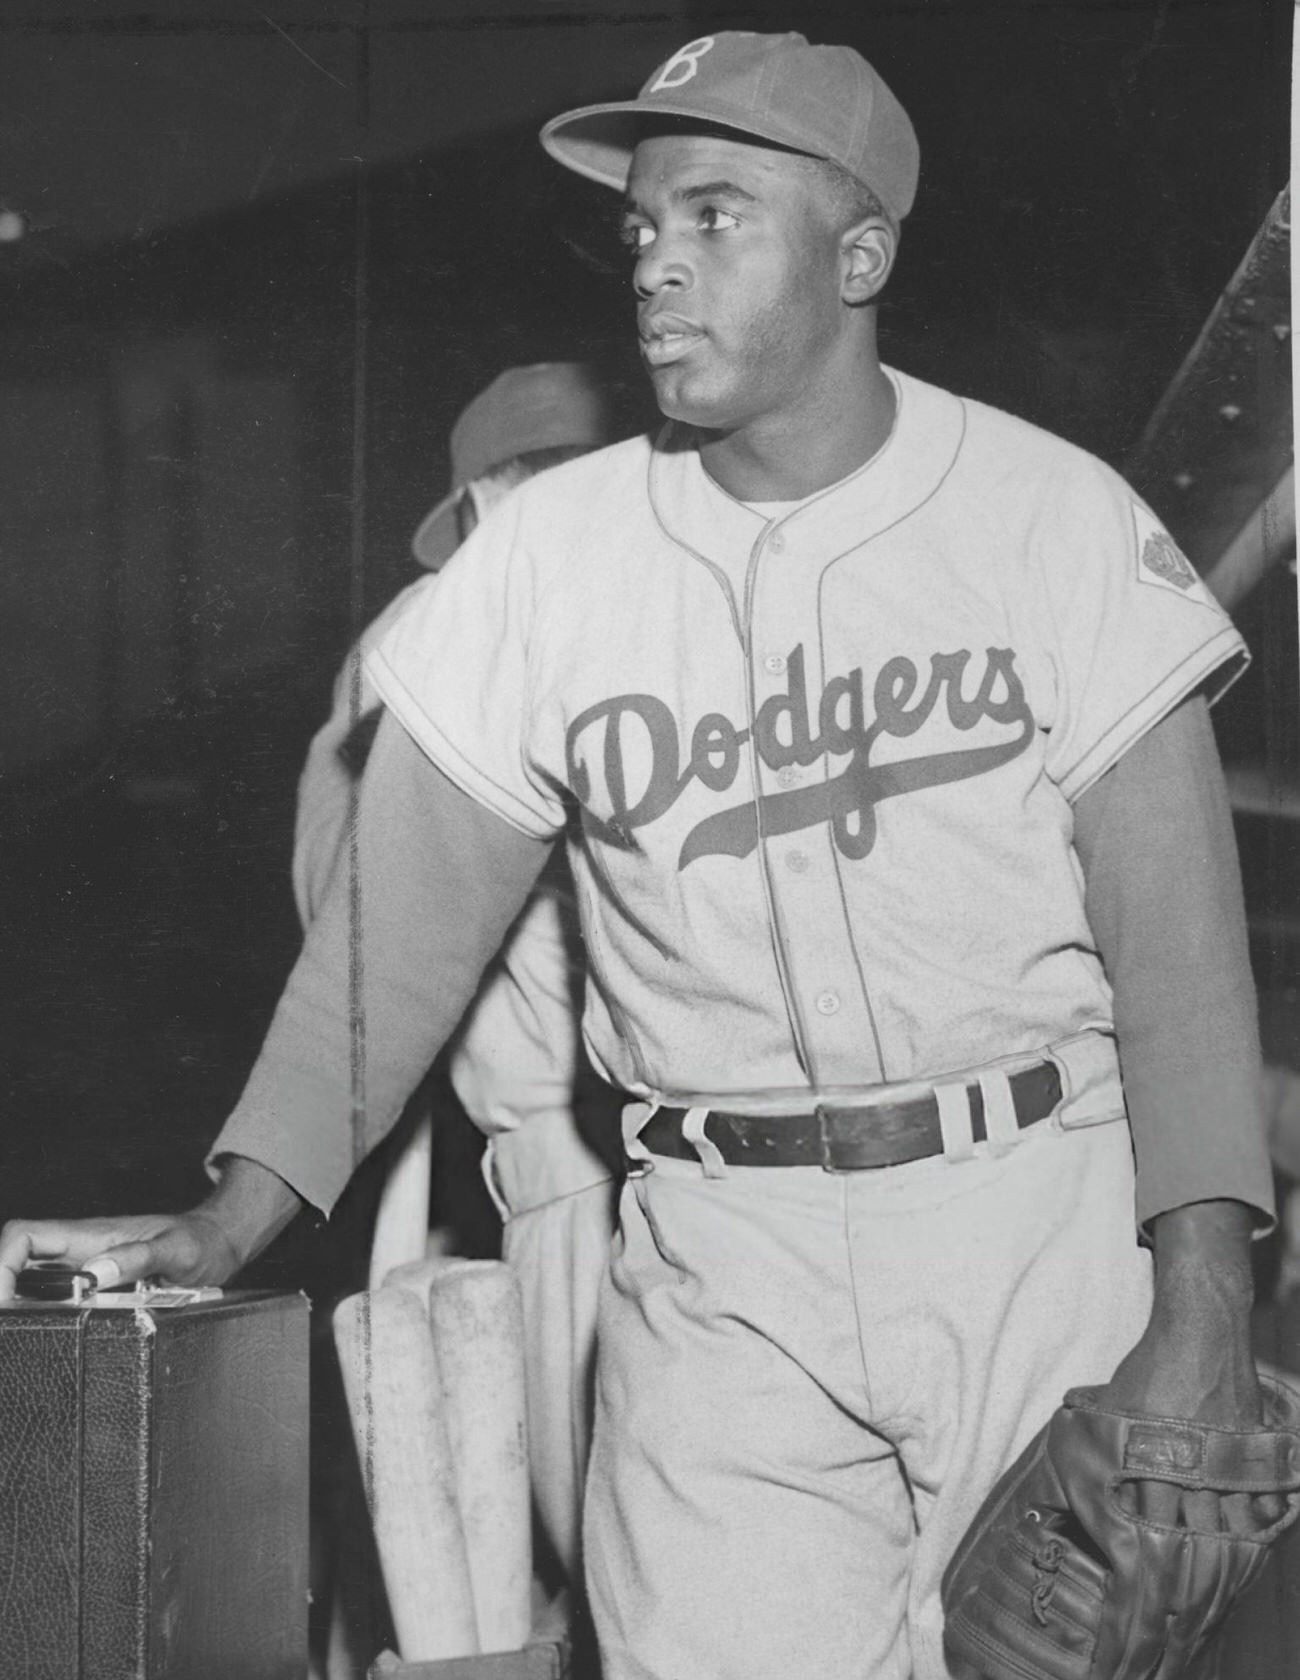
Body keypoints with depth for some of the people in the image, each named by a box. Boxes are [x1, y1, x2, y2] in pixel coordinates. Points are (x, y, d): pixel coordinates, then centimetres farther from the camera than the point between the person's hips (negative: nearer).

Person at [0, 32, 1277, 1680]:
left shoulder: (1056, 515, -2)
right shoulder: (549, 552, 4)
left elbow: (1176, 941, -5)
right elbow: (404, 925, 5)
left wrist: (1203, 1307, -15)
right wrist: (230, 1219, -7)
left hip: (1045, 1229, -1)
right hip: (721, 1262, 1)